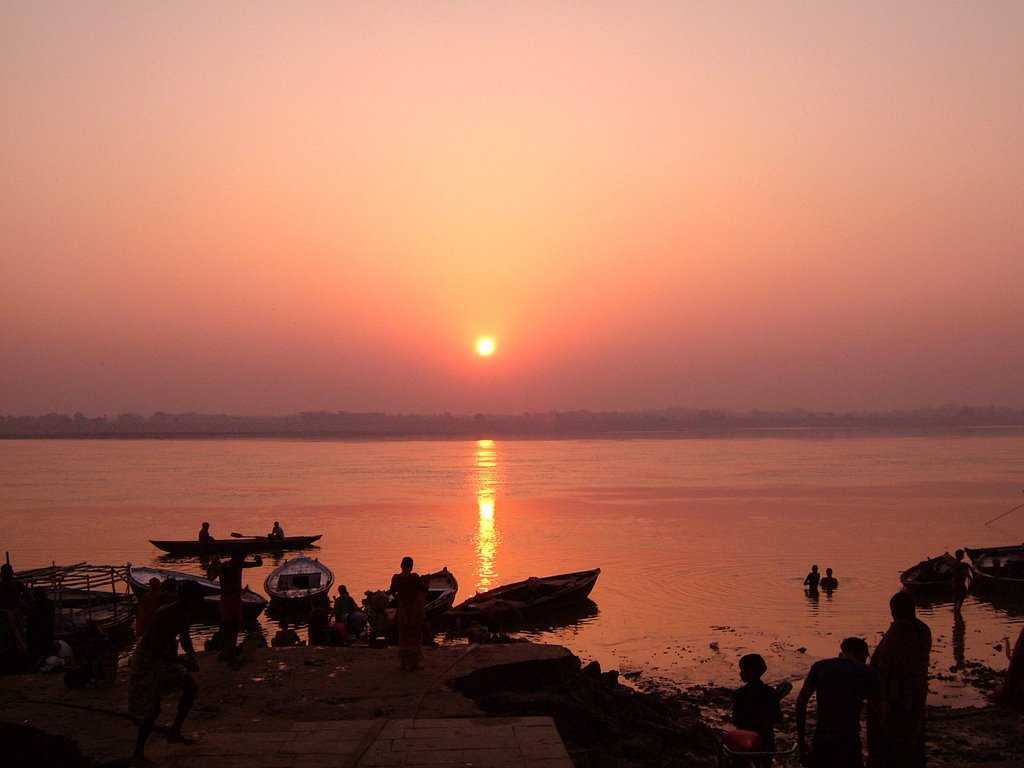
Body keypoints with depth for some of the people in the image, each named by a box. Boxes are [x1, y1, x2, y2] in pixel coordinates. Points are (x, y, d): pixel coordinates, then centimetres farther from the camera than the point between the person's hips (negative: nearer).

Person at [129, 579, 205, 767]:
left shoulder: (187, 613, -5)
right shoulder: (165, 616, -31)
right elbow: (155, 648, -31)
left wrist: (191, 655, -3)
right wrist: (184, 663, -31)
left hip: (166, 657, 9)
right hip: (147, 660, -9)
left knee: (190, 687, 12)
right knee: (152, 708, -10)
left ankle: (174, 732, 25)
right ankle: (138, 753, 4)